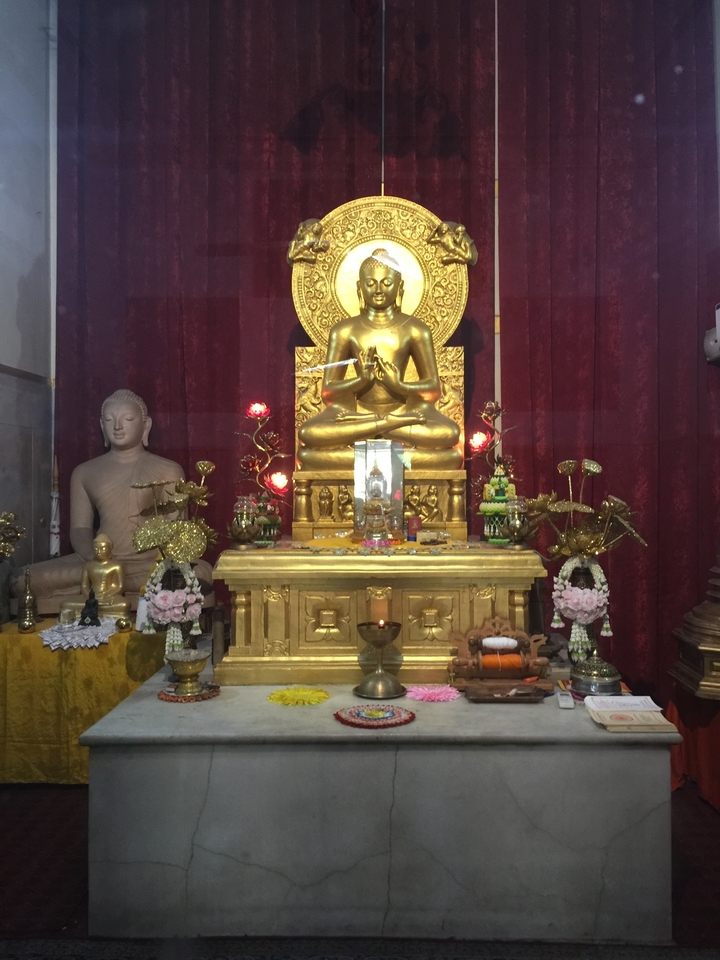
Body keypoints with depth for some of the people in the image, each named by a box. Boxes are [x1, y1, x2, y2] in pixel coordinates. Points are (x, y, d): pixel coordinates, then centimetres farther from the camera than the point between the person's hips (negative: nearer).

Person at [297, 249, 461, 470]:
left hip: (402, 409, 0)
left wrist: (399, 385, -16)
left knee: (448, 434, -32)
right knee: (308, 435, -31)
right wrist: (362, 379, -17)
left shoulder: (415, 329, 7)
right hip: (358, 412, 1)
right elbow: (328, 391, 3)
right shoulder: (345, 330, 7)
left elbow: (433, 387, 4)